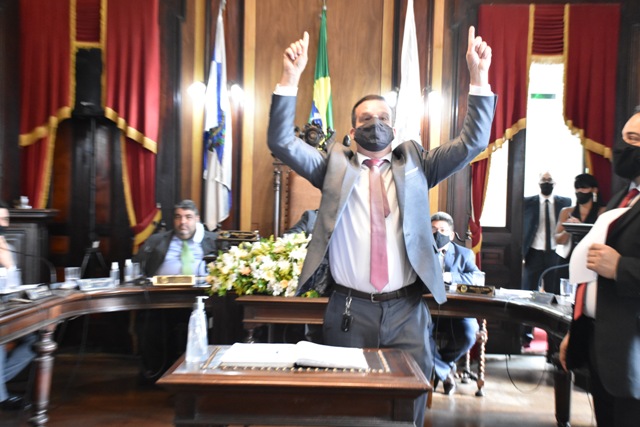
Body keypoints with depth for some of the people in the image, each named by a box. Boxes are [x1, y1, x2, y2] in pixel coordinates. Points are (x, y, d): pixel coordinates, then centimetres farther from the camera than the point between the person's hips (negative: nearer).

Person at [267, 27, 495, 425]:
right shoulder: (335, 163, 7)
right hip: (349, 309, 0)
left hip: (407, 311, 1)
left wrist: (480, 77, -5)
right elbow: (282, 142, -2)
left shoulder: (414, 162, 10)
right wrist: (291, 78, -11)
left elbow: (472, 142, 4)